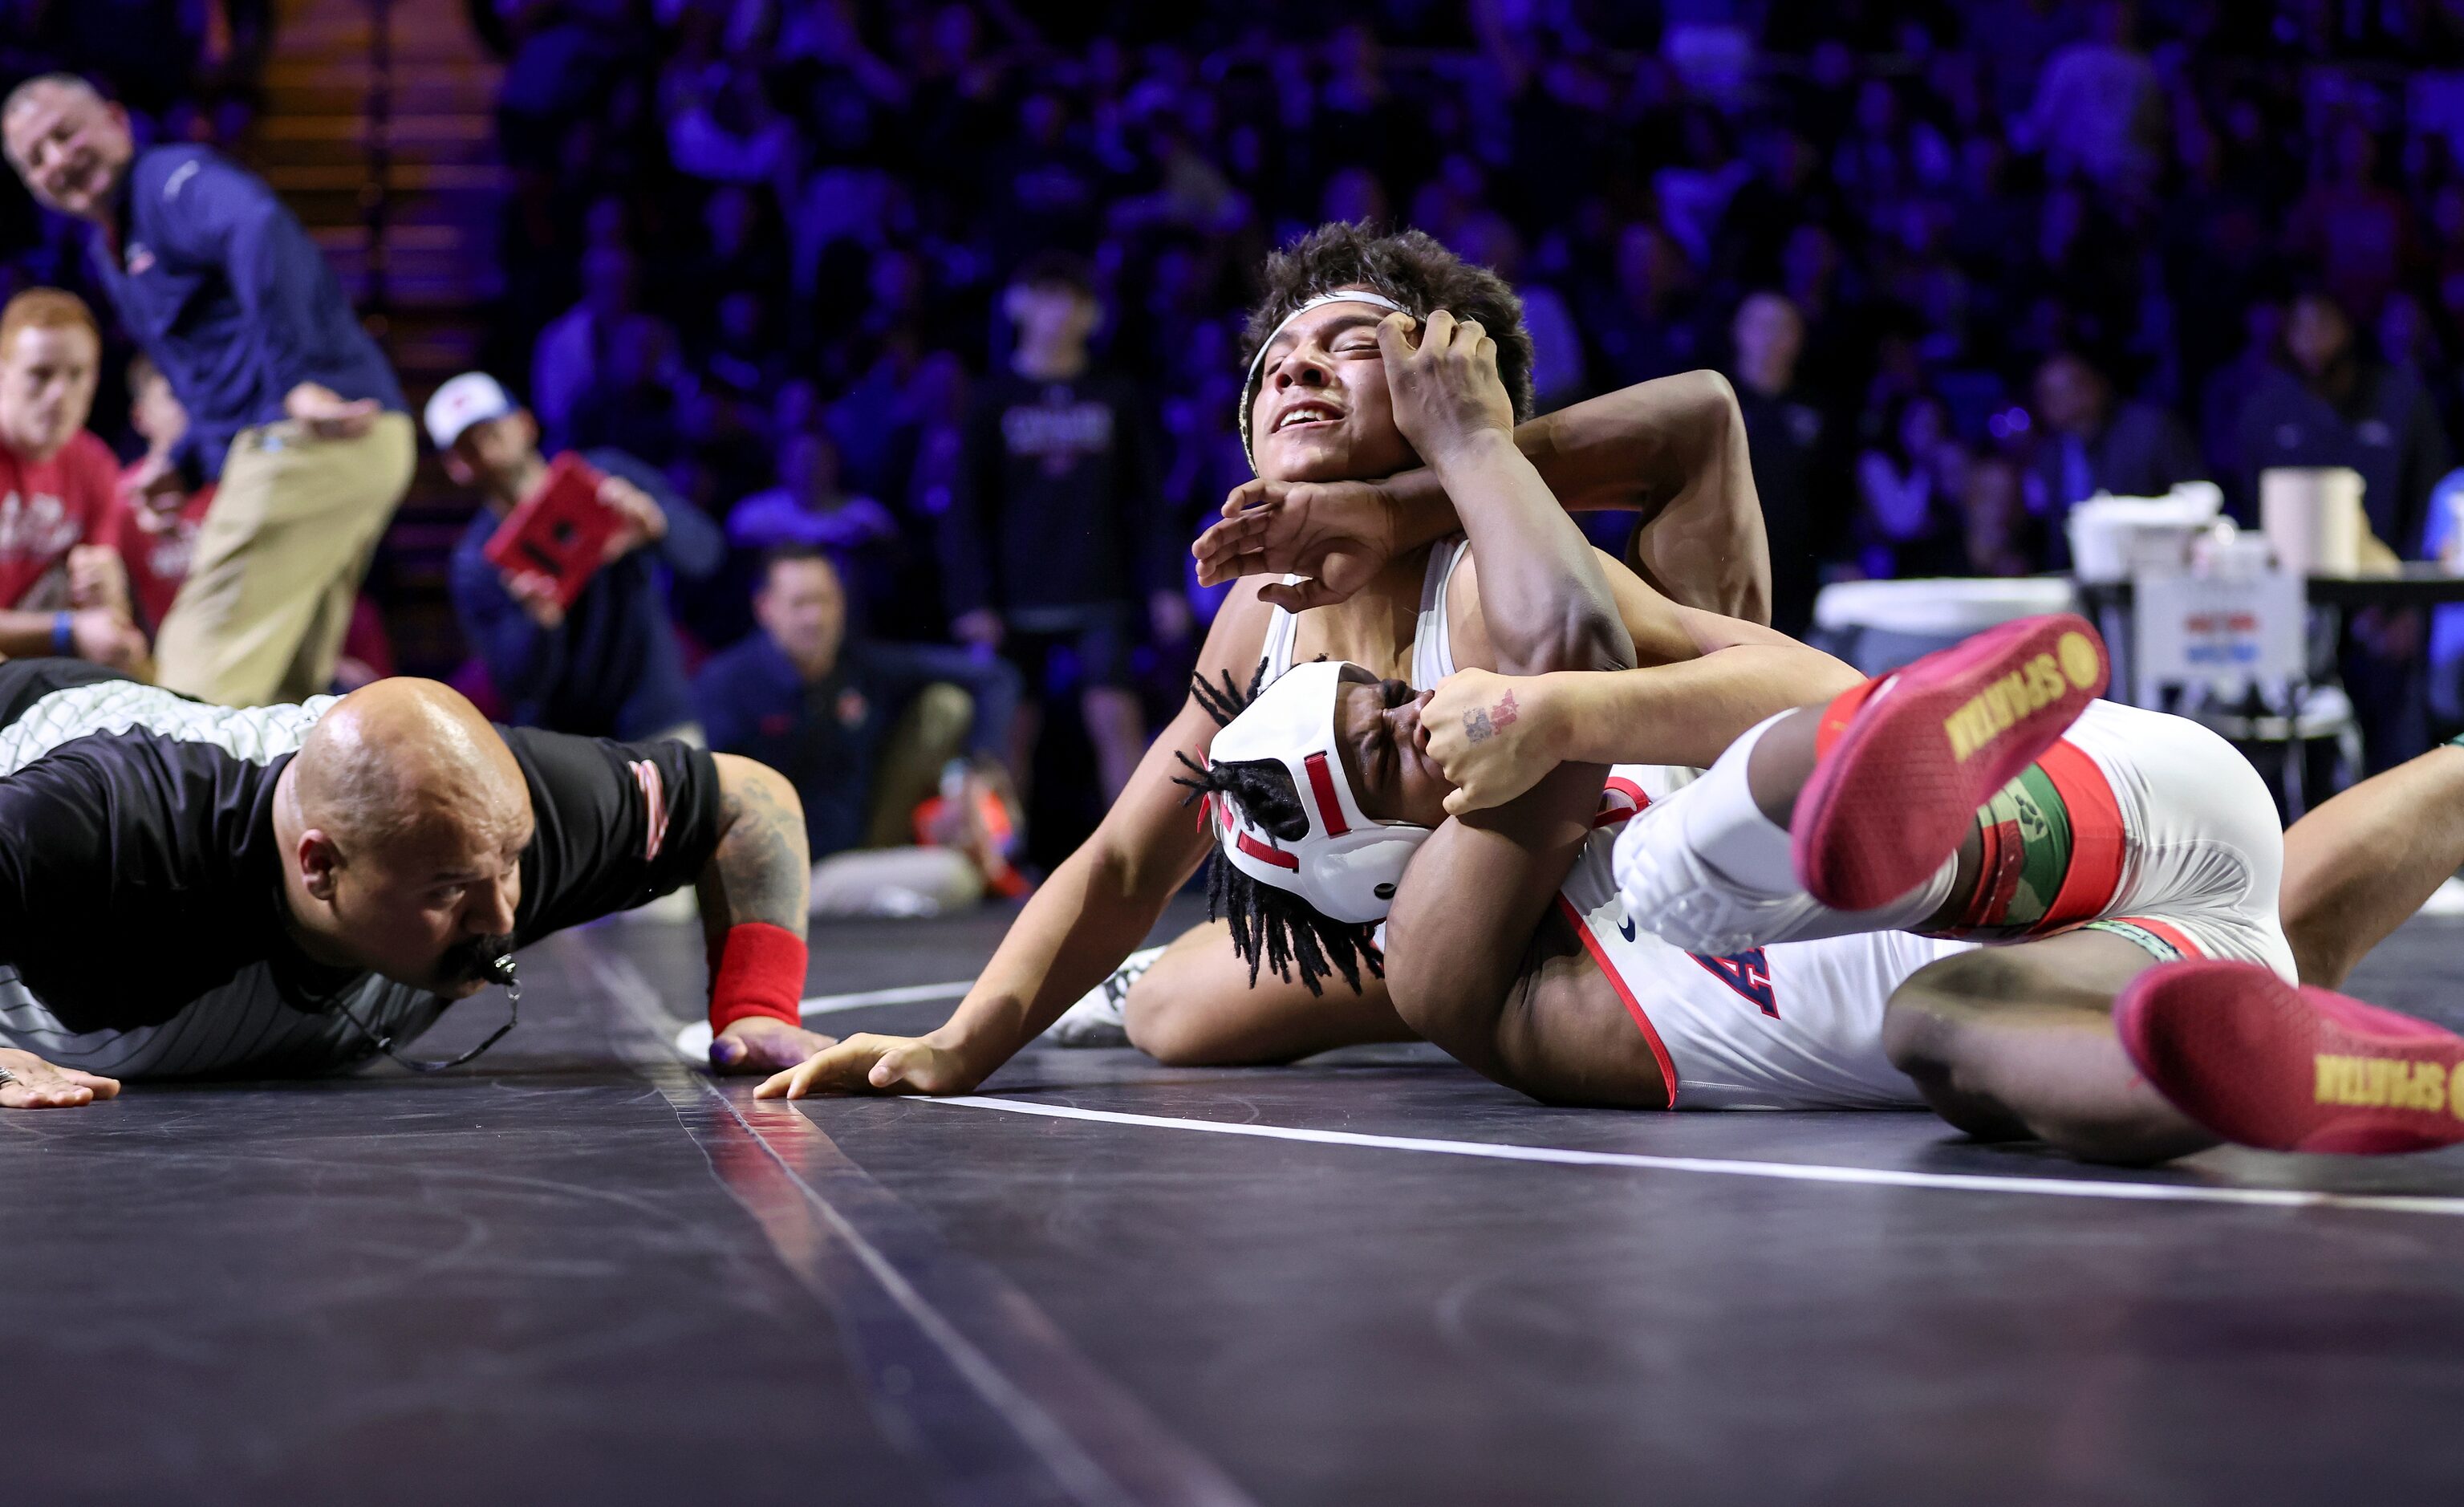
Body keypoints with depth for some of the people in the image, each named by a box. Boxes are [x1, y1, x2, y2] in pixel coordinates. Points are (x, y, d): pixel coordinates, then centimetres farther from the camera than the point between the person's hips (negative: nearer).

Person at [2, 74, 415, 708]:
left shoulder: (171, 180, -8)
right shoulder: (109, 251, 23)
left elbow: (259, 229, -31)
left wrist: (298, 379, -41)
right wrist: (187, 464, 17)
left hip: (310, 438, -10)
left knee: (203, 674, -10)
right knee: (282, 692, 14)